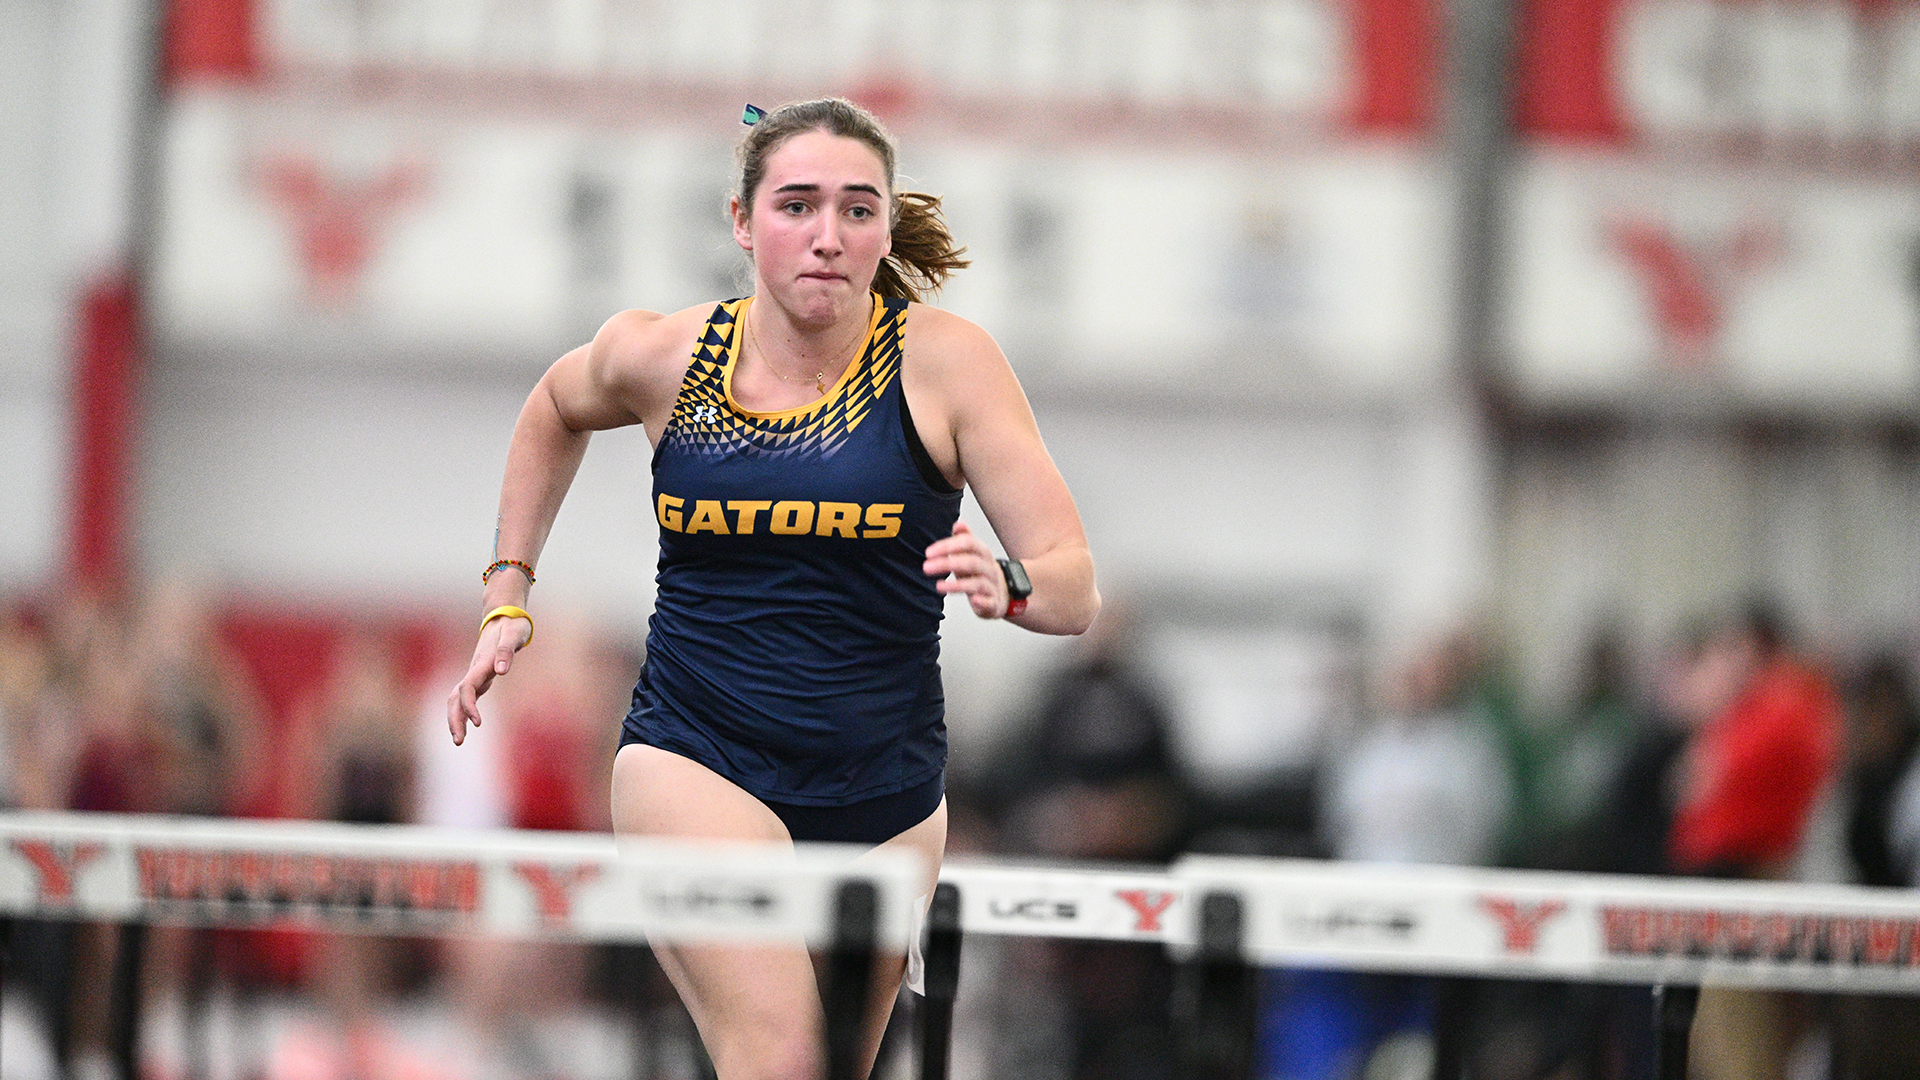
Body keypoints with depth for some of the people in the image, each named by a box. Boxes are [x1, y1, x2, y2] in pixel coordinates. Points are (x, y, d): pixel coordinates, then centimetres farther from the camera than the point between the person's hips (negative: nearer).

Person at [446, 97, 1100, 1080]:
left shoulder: (943, 361, -8)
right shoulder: (660, 357, -3)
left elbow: (1075, 586, -11)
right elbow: (557, 407, 23)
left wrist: (1009, 586, -33)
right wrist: (510, 591, 18)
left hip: (885, 796, 2)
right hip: (694, 765, -2)